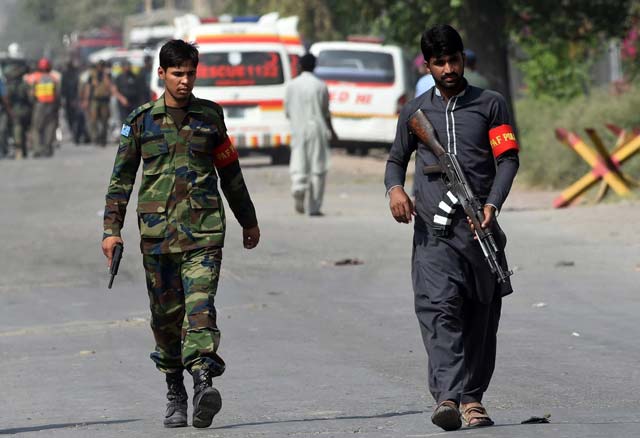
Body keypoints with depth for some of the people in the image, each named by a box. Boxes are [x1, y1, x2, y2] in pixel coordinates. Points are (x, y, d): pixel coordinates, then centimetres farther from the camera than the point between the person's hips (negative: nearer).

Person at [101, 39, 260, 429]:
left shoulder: (210, 116, 8)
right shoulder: (142, 120, 6)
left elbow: (230, 173, 18)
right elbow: (122, 178, 9)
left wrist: (249, 221, 25)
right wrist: (112, 230, 1)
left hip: (204, 231, -1)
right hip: (157, 232, 1)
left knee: (200, 307, -17)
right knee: (166, 316, 6)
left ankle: (203, 380, -31)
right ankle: (175, 395, 19)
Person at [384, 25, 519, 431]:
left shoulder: (491, 104, 10)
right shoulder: (415, 111, 16)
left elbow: (508, 158, 3)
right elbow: (397, 159, 26)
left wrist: (492, 204, -13)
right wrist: (395, 188, 2)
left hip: (480, 226, 0)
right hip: (433, 229, 0)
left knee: (481, 315, 3)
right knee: (440, 308, -17)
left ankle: (473, 397, 14)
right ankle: (448, 397, -27)